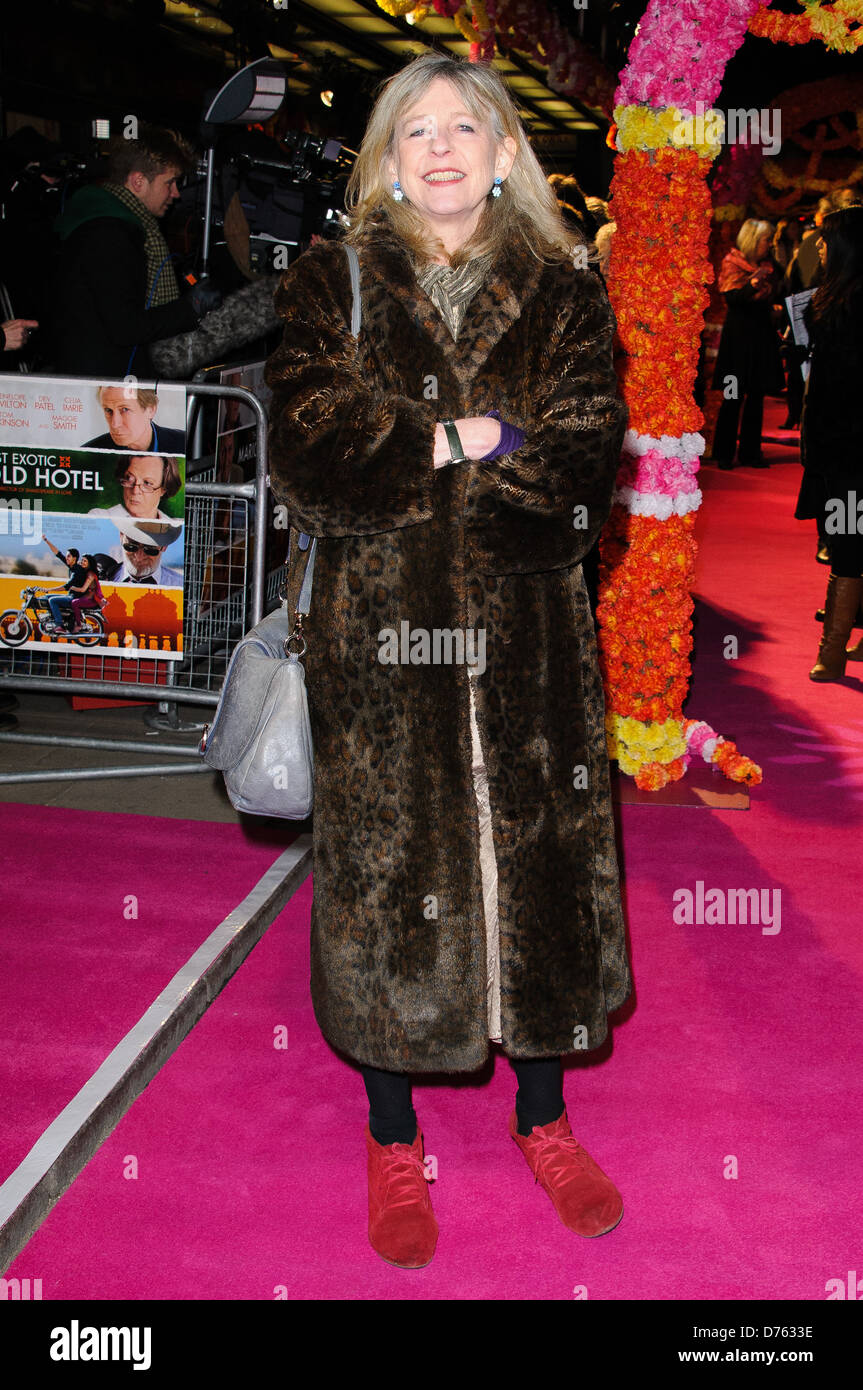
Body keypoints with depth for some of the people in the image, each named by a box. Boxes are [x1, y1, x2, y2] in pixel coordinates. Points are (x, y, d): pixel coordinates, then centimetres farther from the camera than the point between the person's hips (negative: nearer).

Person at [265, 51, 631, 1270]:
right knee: (388, 870, 6)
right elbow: (306, 457, -9)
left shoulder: (564, 293, 7)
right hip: (377, 638, -1)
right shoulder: (331, 287, 5)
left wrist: (404, 457, -14)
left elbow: (579, 474, -7)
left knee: (539, 864, 9)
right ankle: (393, 1144, 26)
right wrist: (476, 443, -14)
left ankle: (544, 1117, 31)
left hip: (528, 635, 1)